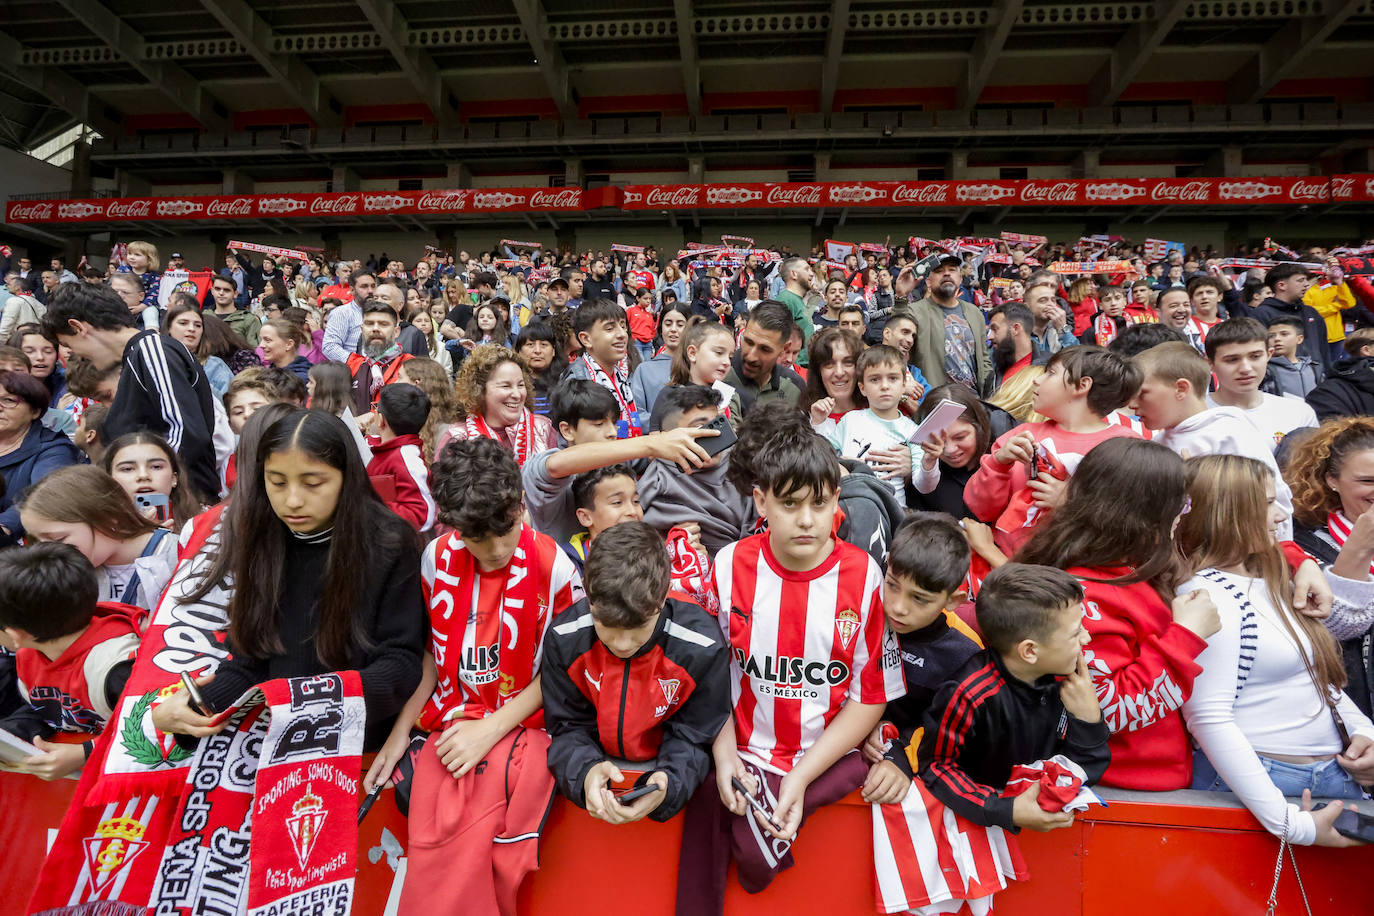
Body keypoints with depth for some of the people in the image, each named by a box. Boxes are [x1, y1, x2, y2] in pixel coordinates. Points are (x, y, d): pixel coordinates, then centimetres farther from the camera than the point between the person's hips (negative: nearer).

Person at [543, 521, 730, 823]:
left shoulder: (702, 648, -20)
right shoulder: (564, 638, -15)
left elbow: (693, 739, -9)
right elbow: (567, 728, -5)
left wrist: (668, 783, -30)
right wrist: (585, 772, -27)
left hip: (664, 768, -1)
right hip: (597, 763, 1)